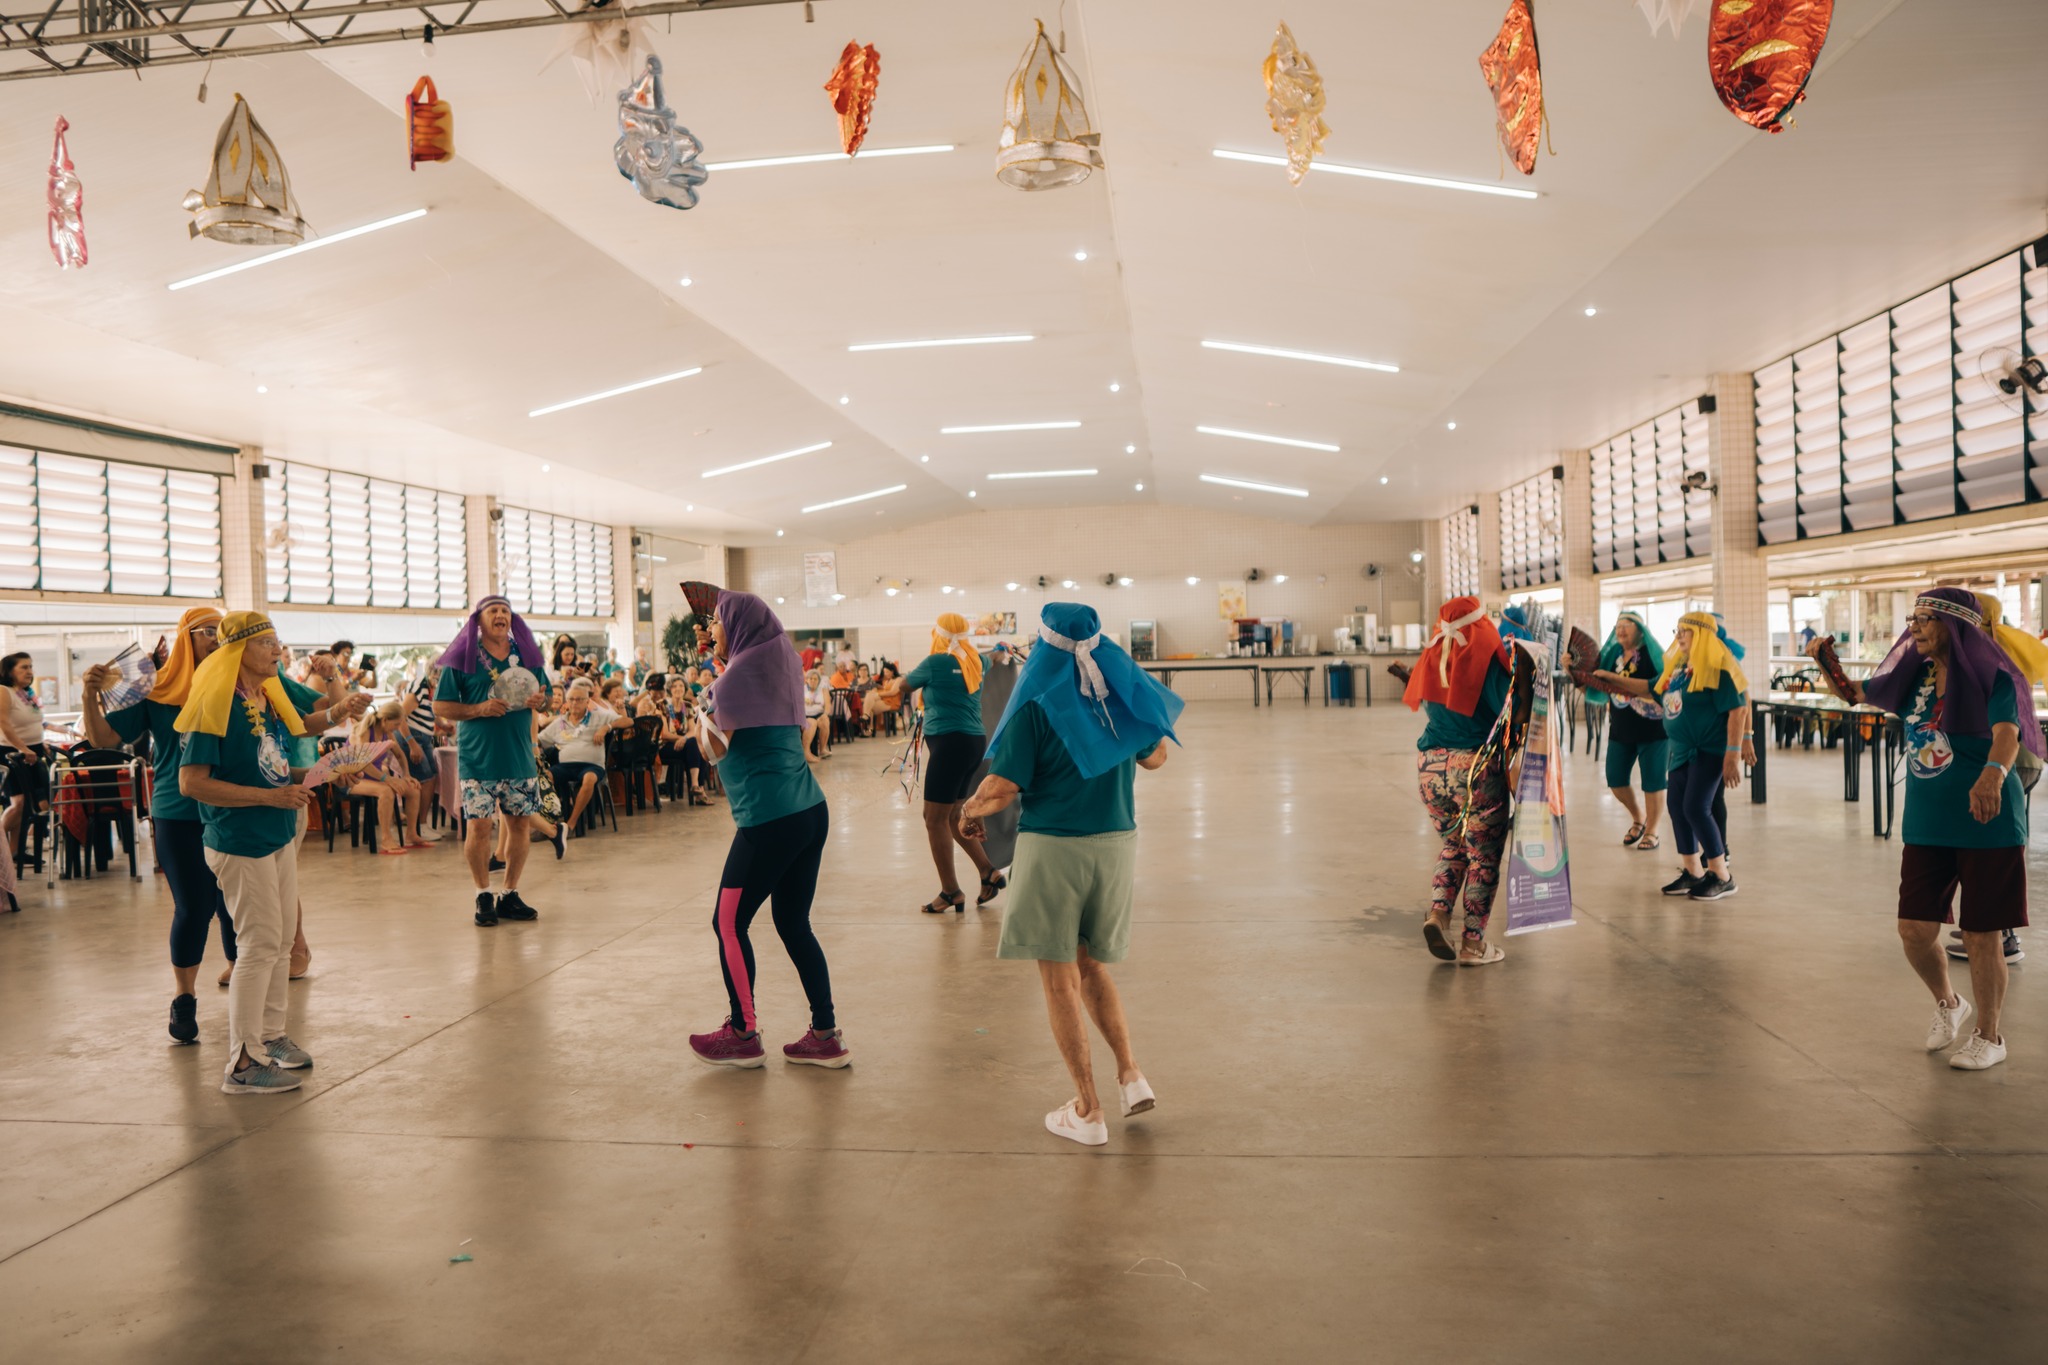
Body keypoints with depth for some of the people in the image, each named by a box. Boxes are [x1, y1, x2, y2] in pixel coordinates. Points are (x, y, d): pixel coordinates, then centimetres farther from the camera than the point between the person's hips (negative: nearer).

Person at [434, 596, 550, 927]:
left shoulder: (527, 654, 10)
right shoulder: (462, 658, 0)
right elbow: (441, 707, -1)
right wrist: (479, 709, -16)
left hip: (519, 757, 3)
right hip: (478, 759, -3)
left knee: (519, 824, 6)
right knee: (479, 825, -5)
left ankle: (510, 895, 18)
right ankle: (483, 897, 11)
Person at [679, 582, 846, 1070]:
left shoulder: (739, 674, -9)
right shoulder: (781, 668, 13)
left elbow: (714, 748, -5)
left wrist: (704, 702, 11)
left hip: (769, 820, -8)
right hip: (810, 811, 8)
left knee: (728, 924, 6)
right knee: (794, 924, 13)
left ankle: (742, 1035, 15)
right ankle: (826, 1036, 14)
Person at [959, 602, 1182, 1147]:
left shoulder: (1036, 704, -12)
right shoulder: (1122, 693, 3)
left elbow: (1001, 788, -17)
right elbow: (1155, 755, 20)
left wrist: (970, 812, 3)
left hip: (1053, 846, -5)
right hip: (1117, 842, 5)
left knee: (1058, 978, 6)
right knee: (1090, 964, 23)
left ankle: (1088, 1111, 10)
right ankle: (1131, 1074, 12)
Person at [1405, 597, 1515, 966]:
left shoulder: (1431, 661, 6)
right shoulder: (1484, 662, -11)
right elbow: (1509, 709, -14)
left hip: (1430, 767, 5)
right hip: (1476, 768, -5)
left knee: (1454, 844, 23)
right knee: (1483, 854, 8)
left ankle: (1438, 912, 5)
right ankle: (1473, 942, 11)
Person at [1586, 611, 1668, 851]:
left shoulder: (1653, 655, -8)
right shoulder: (1612, 655, 6)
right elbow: (1594, 690, 7)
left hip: (1652, 729, -5)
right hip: (1621, 729, 5)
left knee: (1652, 782, 1)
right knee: (1615, 779, 6)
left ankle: (1651, 833, 15)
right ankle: (1638, 818, 31)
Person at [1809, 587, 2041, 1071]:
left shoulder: (1994, 679, -13)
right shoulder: (1914, 678, 5)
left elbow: (2007, 735, -30)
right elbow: (1853, 693, 19)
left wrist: (1993, 773, -50)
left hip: (1987, 827, -5)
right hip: (1926, 826, 5)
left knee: (1980, 935, 4)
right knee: (1915, 929, 4)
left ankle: (1989, 1036, 24)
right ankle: (1948, 1005, 33)